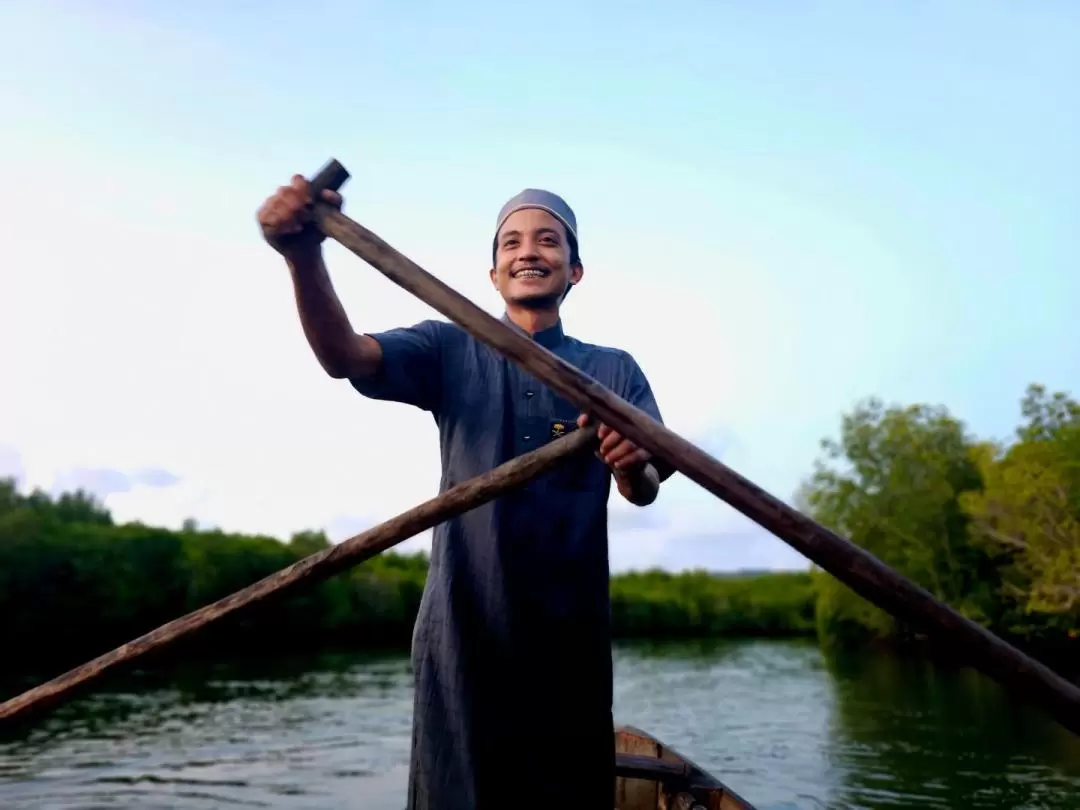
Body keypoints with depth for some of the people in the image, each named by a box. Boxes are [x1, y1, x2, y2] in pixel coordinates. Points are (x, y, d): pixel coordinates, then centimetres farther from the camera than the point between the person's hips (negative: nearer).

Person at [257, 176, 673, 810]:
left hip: (569, 634, 1)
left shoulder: (614, 370, 9)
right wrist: (304, 255, -30)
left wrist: (632, 465, -27)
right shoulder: (450, 351, 6)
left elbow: (645, 491, -2)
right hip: (463, 628, -1)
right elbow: (345, 357, -12)